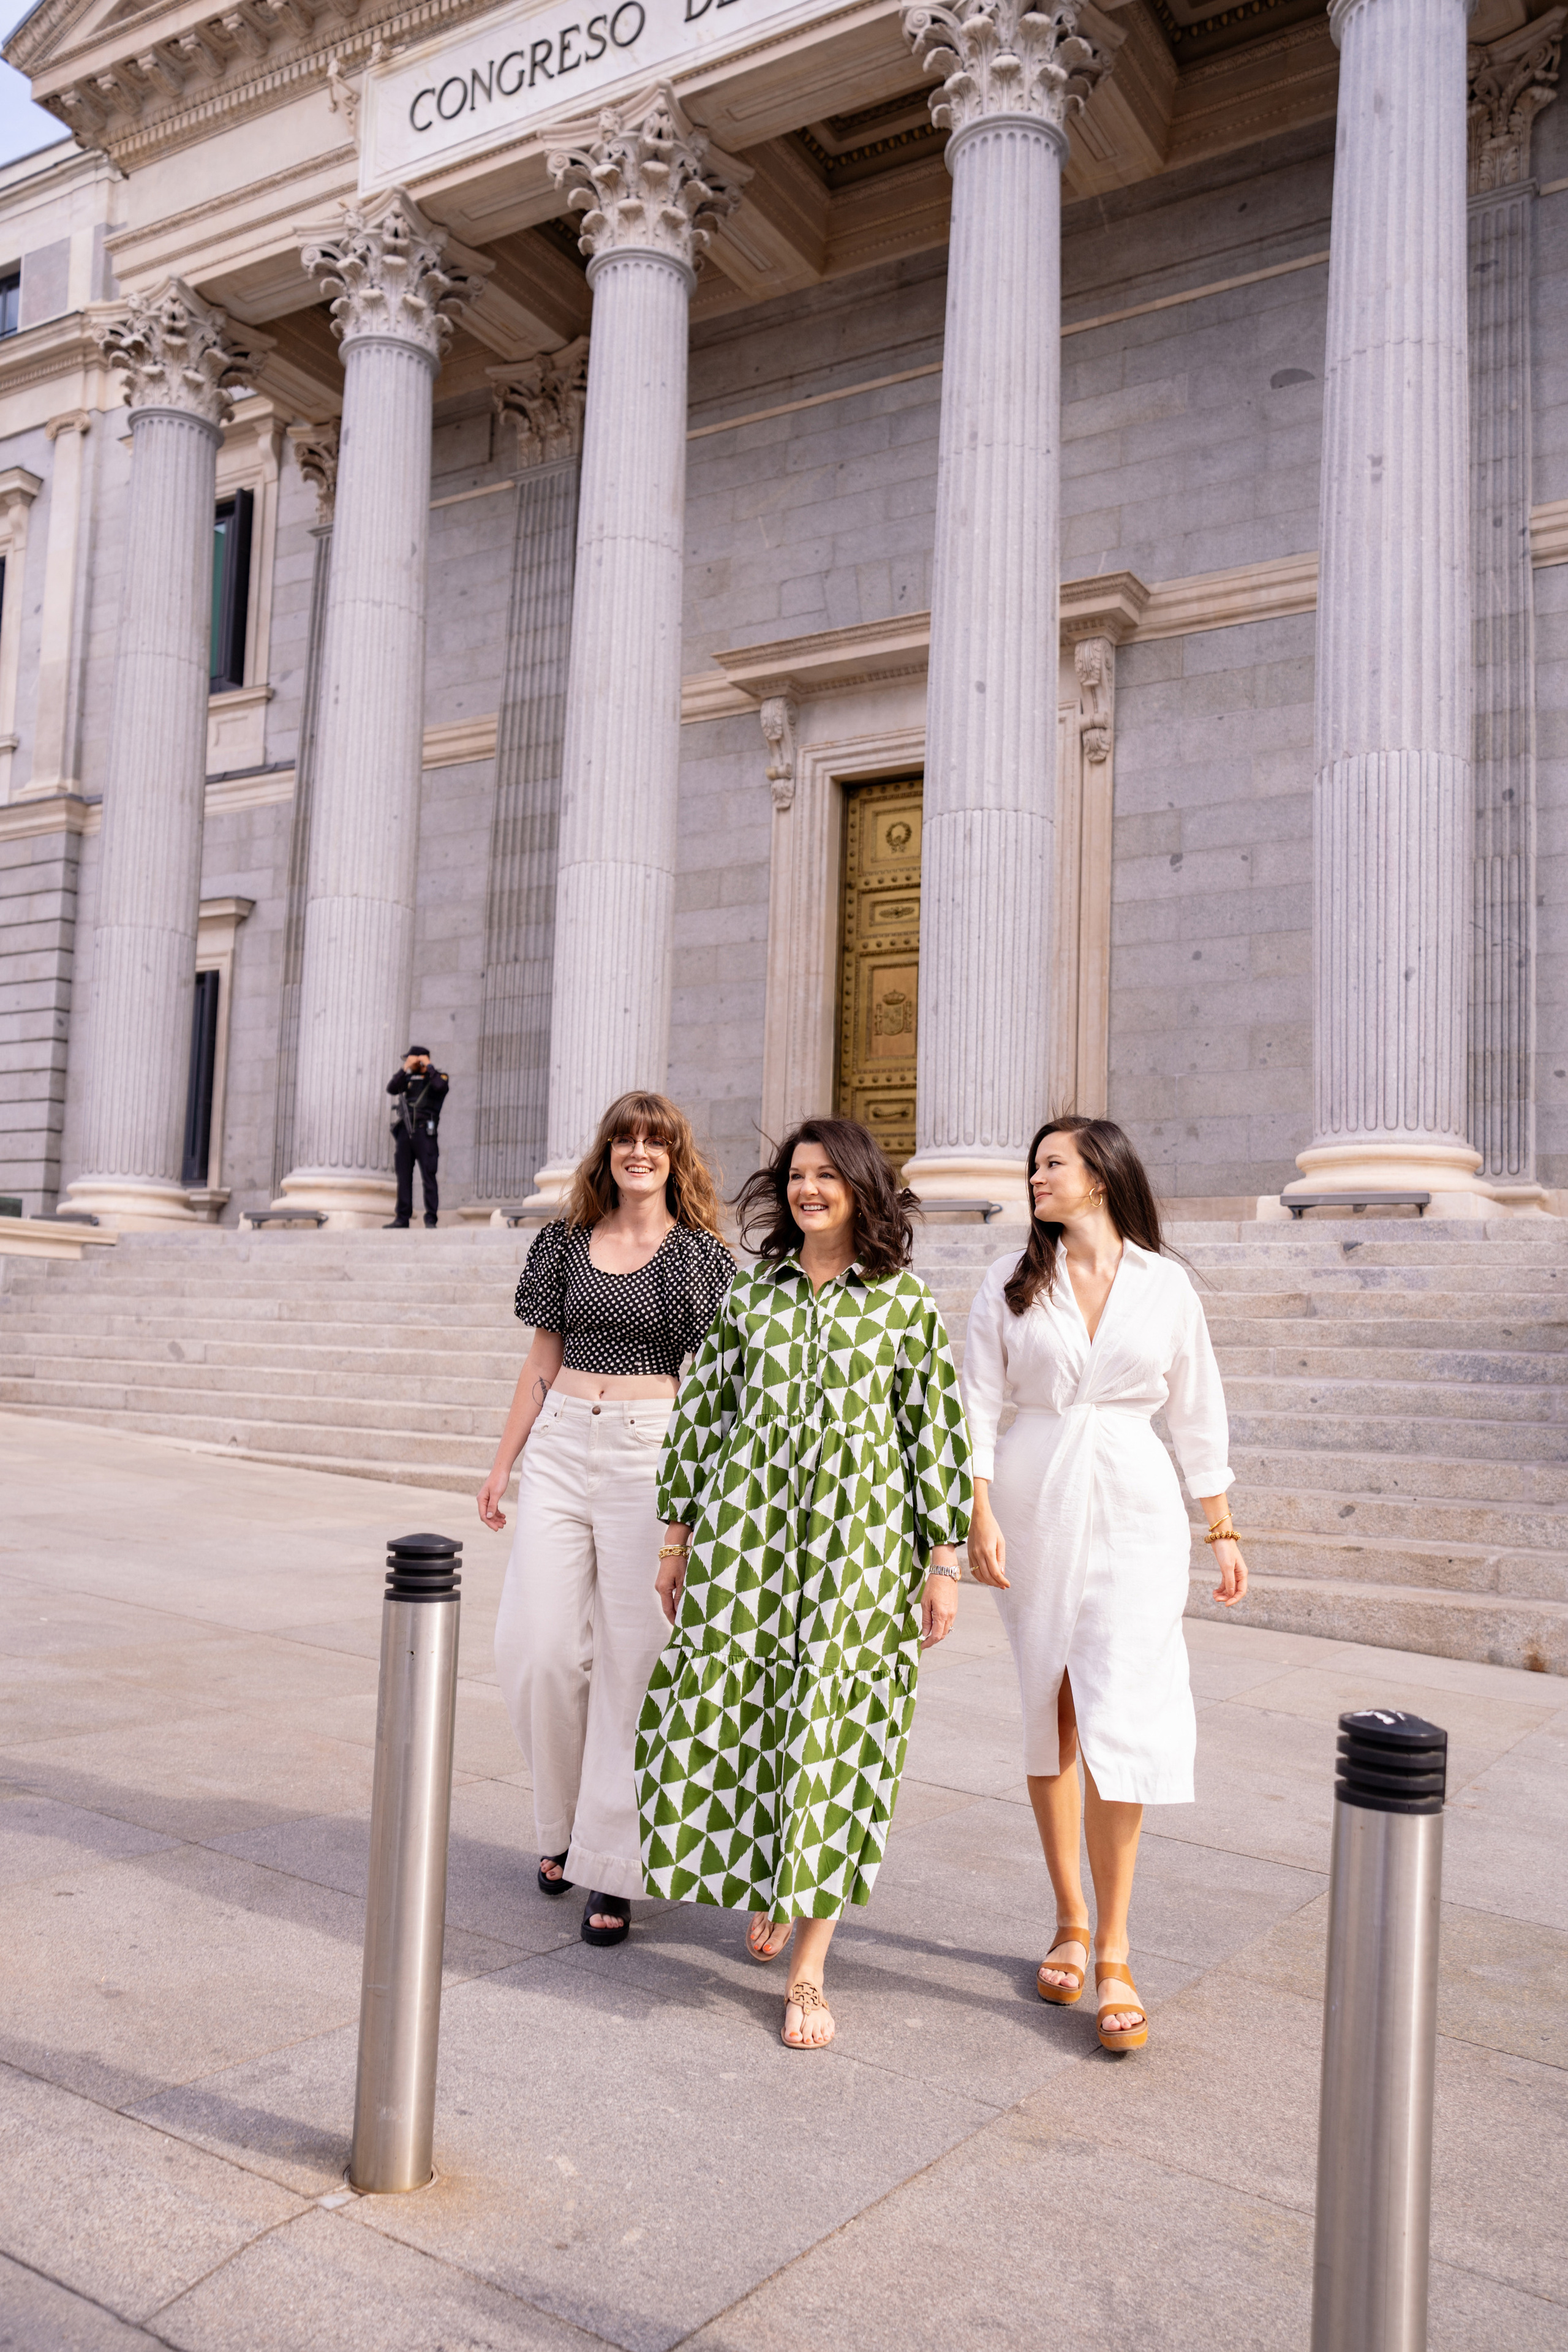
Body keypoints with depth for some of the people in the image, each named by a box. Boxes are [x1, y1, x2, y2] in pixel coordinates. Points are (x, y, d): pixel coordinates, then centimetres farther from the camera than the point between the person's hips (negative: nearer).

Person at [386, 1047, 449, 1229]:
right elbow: (391, 1088, 2)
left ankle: (431, 1219, -4)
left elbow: (440, 1086, -16)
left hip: (424, 1132, -4)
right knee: (403, 1178, 4)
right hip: (404, 1131, 5)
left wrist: (428, 1067, -6)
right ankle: (403, 1219, 8)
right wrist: (405, 1069, -3)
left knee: (428, 1177, -6)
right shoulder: (408, 1078, 18)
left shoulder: (438, 1076, 7)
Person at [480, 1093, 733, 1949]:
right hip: (562, 1447, 4)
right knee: (537, 1647, 1)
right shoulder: (568, 1242, 11)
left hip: (653, 1451, -3)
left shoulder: (700, 1254, 1)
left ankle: (611, 1864, 9)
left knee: (630, 1655, -2)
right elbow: (543, 1360, 15)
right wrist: (504, 1463, 14)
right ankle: (564, 1822, 24)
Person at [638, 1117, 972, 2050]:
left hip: (858, 1535, -2)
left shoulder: (908, 1302, 1)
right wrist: (679, 1538, 9)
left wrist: (944, 1561, -2)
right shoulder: (751, 1291, 8)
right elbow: (703, 1410, 10)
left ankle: (810, 1970, 9)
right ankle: (770, 1888, 37)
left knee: (834, 1734, -2)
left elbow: (937, 1431, 1)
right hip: (748, 1524, 3)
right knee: (736, 1715, 7)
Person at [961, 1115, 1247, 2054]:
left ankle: (1115, 1955, 2)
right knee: (1048, 1713, 7)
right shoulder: (1011, 1282, 5)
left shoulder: (1165, 1284, 4)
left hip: (1135, 1509, -1)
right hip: (1033, 1501, 2)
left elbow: (1197, 1412, 9)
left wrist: (1224, 1529, 10)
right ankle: (1071, 1923, 22)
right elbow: (978, 1403, 2)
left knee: (1119, 1719, -8)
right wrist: (981, 1514, -8)